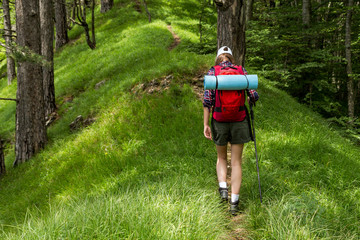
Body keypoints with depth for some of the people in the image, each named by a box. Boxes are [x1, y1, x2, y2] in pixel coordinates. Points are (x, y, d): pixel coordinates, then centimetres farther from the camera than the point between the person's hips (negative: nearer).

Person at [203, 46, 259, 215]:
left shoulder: (213, 72, -2)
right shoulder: (241, 71, 1)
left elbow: (207, 100, -9)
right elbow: (254, 96, -4)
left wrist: (206, 124, -6)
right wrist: (247, 100, 20)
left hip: (219, 121, 0)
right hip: (239, 121, 0)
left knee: (221, 158, 23)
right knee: (236, 162, 8)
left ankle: (223, 188, 3)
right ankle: (234, 202, 5)